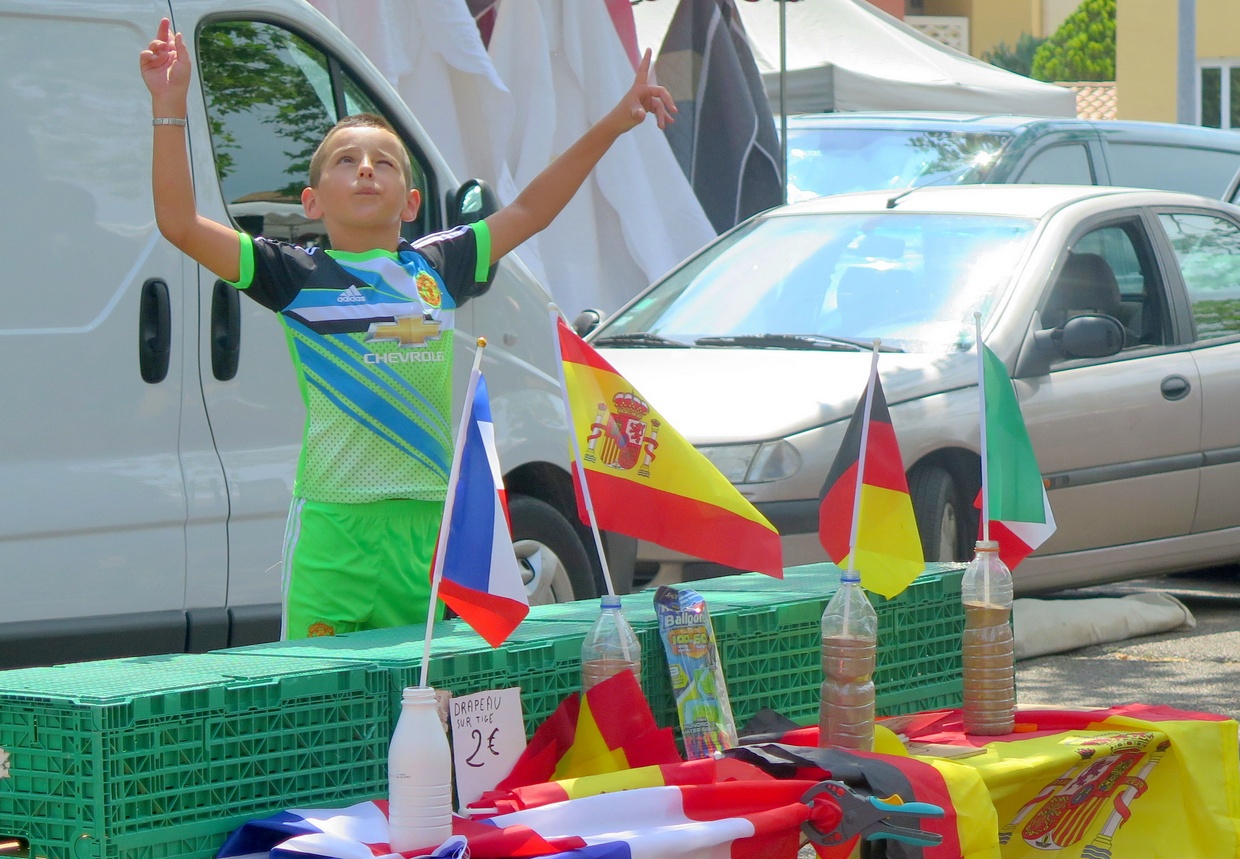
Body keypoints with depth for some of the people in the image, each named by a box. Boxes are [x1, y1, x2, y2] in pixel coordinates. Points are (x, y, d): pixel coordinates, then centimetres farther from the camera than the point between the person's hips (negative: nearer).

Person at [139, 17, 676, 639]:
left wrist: (612, 125, 20)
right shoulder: (297, 276, 2)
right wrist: (171, 107, -11)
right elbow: (179, 224, -5)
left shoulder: (436, 268, 12)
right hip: (333, 521, -3)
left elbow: (529, 211, 21)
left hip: (430, 523, 3)